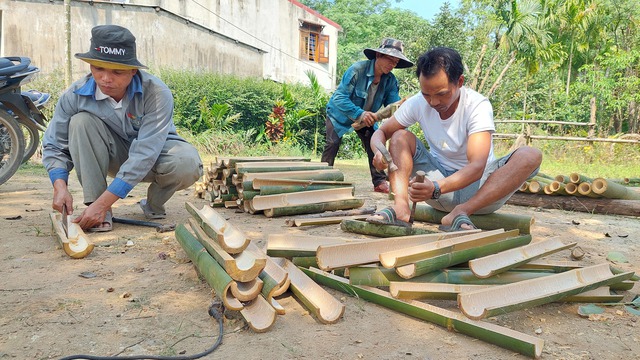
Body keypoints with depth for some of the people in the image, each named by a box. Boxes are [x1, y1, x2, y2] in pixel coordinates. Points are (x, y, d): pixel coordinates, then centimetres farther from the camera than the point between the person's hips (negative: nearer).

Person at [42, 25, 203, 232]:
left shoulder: (156, 93, -31)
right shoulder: (75, 95, -19)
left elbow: (145, 155, -35)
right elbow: (54, 145, -8)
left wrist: (103, 203, -39)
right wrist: (60, 186, -28)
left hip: (154, 156, -3)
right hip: (114, 157, 3)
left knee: (188, 164, -35)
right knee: (81, 121, -25)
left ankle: (153, 204, -1)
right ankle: (98, 212, -18)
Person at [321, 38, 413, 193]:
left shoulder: (390, 80, -14)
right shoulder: (357, 69, -31)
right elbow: (339, 97, -36)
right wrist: (359, 113, -49)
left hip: (366, 118, 4)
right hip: (340, 114, -4)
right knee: (333, 143, -18)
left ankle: (380, 182, -1)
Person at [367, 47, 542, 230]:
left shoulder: (478, 105, -20)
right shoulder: (417, 103, -8)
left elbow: (476, 166, -31)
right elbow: (381, 132, 1)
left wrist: (436, 188, -49)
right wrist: (379, 152, -25)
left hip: (476, 186, -2)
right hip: (439, 181, 3)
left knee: (531, 155, -28)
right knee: (401, 136, -13)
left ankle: (459, 213, -37)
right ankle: (401, 207, -33)